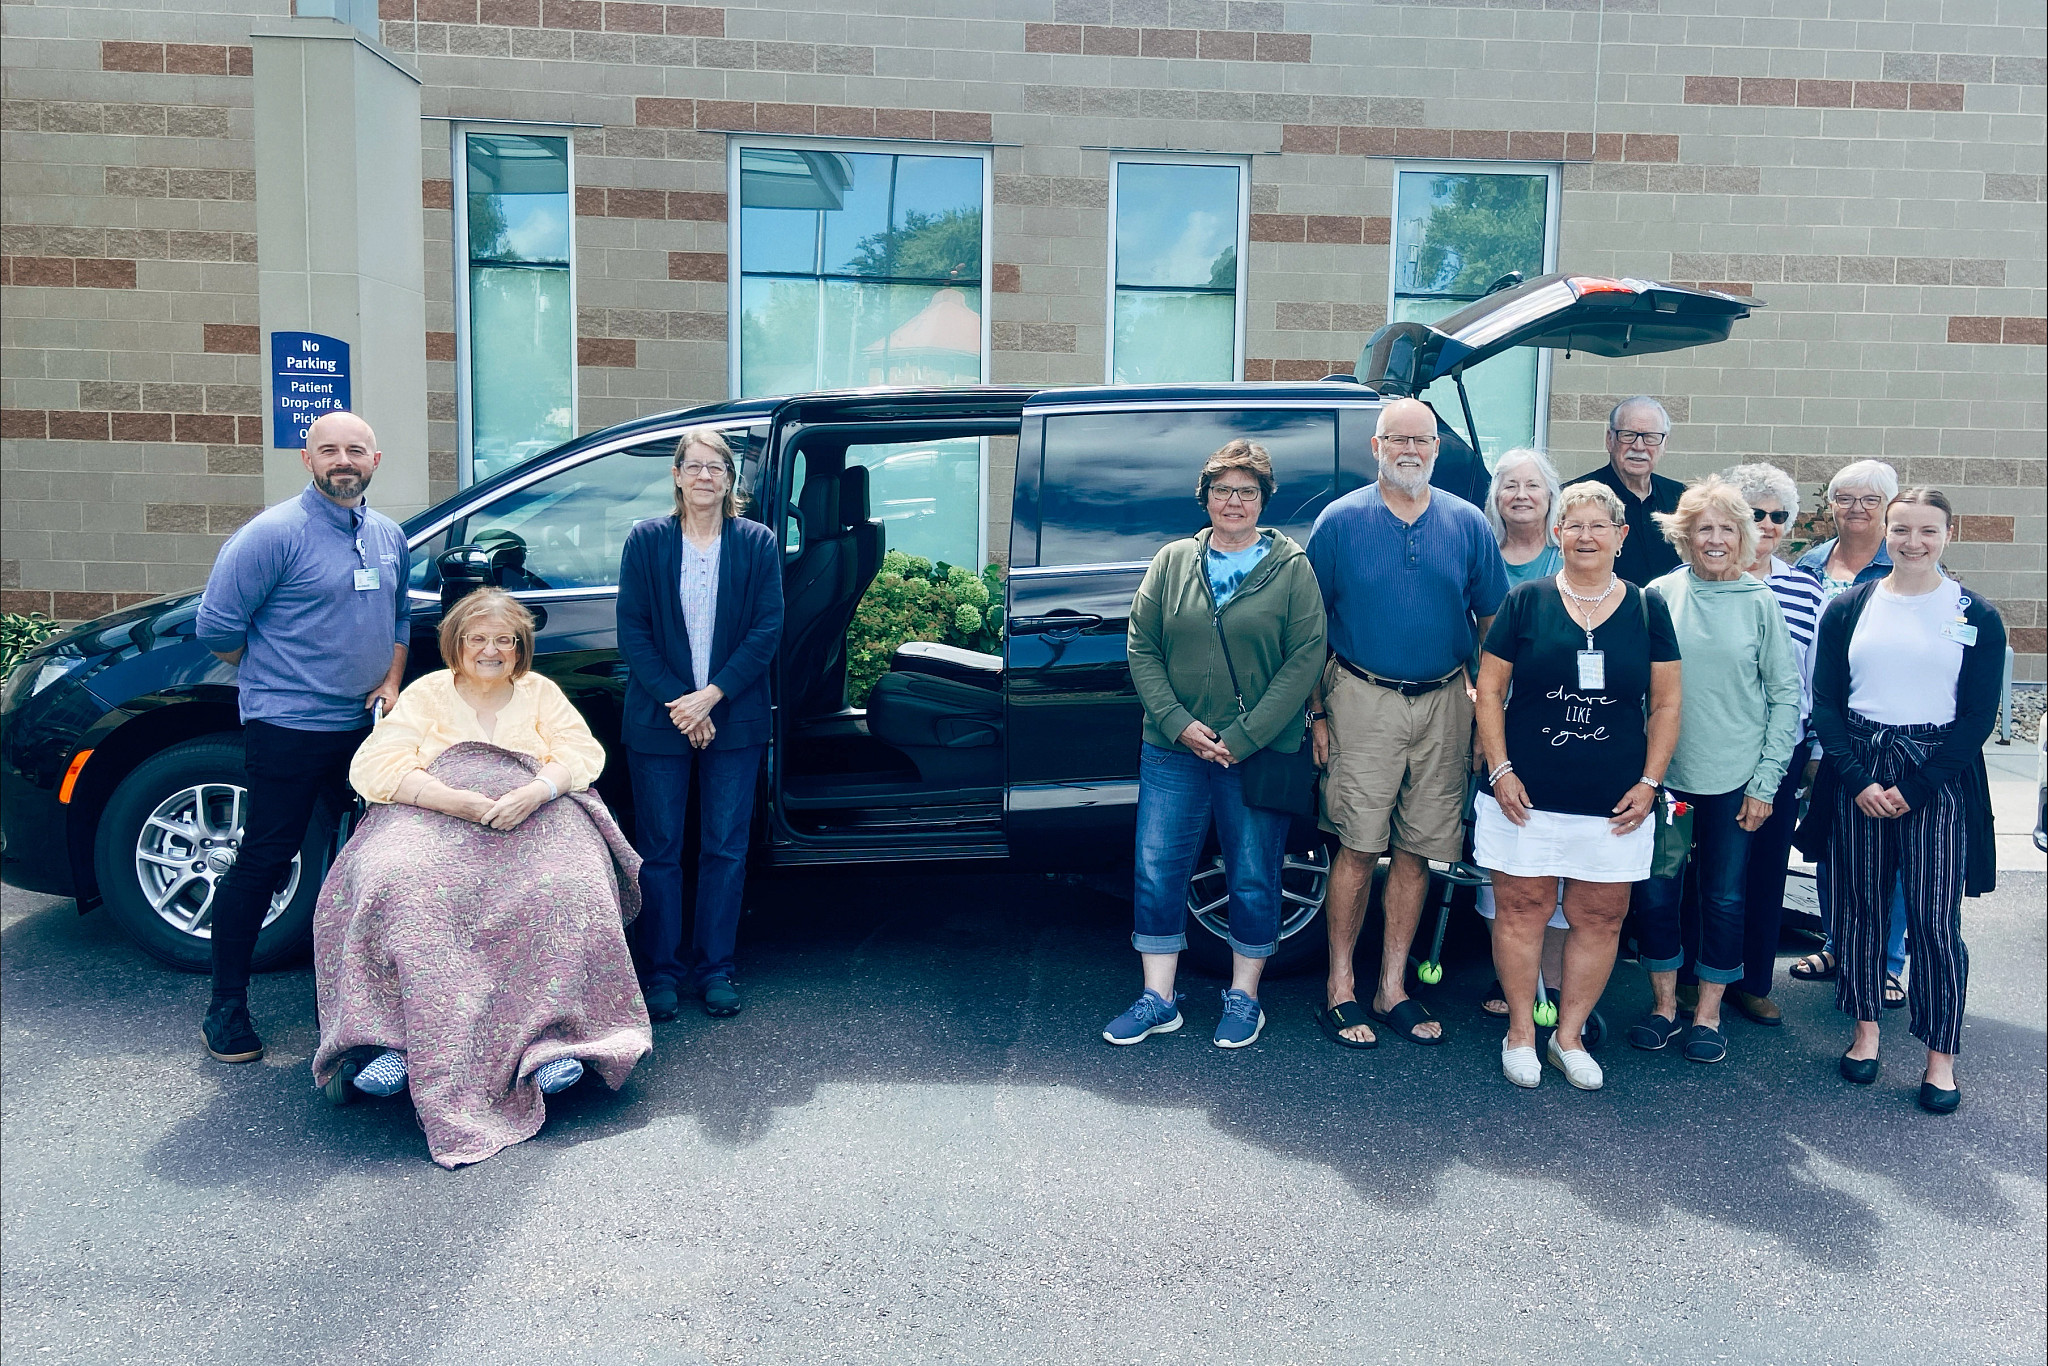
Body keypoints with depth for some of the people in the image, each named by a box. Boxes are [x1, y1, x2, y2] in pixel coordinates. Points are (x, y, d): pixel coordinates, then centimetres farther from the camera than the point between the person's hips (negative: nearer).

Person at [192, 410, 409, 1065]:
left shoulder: (389, 538, 12)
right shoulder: (274, 533, -10)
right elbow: (216, 626, -9)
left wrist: (390, 681, 9)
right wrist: (273, 674, 3)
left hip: (364, 726, 7)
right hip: (290, 729, -6)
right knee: (263, 860, -3)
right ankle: (227, 1008, 9)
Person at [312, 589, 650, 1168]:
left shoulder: (539, 692, 20)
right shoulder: (427, 693, 15)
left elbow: (584, 753, 6)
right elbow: (373, 767, 1)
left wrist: (535, 793, -16)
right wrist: (459, 801, -16)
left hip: (534, 822, 0)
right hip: (433, 822, 0)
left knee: (567, 887, -33)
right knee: (396, 886, -34)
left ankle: (550, 1042, -38)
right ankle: (391, 1042, -35)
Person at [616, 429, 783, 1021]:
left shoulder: (758, 543, 1)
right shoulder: (646, 540, 1)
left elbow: (767, 630, -4)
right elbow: (632, 630, -2)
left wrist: (711, 696, -13)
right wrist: (677, 703, -12)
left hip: (734, 719, 0)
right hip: (658, 720, 0)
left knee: (725, 848, 6)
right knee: (659, 849, 6)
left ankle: (714, 968, 18)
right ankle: (660, 970, 18)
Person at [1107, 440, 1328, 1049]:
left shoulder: (1292, 569, 0)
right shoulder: (1172, 563, 7)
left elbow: (1304, 660, -7)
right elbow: (1142, 649, 4)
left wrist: (1242, 738, -13)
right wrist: (1179, 723, -9)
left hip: (1259, 754, -2)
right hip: (1174, 751, 2)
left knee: (1253, 879, 7)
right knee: (1157, 872, 3)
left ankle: (1243, 998, 24)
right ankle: (1158, 1001, 16)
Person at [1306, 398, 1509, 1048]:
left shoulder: (1467, 524, 7)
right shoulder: (1341, 520, 0)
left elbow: (1491, 621, 12)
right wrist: (1317, 711, -2)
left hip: (1444, 703, 3)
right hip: (1365, 701, -3)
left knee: (1416, 852, 8)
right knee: (1359, 848, -3)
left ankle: (1393, 988, 19)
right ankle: (1340, 988, 9)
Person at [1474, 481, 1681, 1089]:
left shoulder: (1646, 610, 5)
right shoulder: (1526, 600, 0)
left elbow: (1666, 704, 8)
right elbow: (1489, 689, 1)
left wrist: (1650, 782, 0)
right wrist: (1500, 769, -7)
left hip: (1614, 803, 2)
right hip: (1528, 797, -2)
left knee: (1600, 918, 8)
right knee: (1522, 908, 4)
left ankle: (1569, 1035, 24)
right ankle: (1520, 1032, 20)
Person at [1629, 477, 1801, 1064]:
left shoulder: (1760, 603, -1)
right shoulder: (1658, 596, -1)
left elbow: (1786, 693, 1)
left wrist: (1766, 782, -3)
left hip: (1735, 780, 0)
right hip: (1664, 772, 1)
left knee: (1725, 898, 8)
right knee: (1658, 892, 7)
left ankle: (1708, 1013, 23)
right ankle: (1664, 1004, 24)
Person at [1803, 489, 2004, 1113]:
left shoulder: (1976, 616, 1)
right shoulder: (1849, 608, 5)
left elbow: (1979, 715, -2)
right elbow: (1825, 700, 3)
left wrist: (1914, 788, -10)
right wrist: (1856, 778, -8)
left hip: (1939, 777, -2)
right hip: (1858, 771, 2)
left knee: (1934, 917, -2)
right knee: (1859, 904, 8)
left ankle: (1941, 1055, 11)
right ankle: (1866, 1028, 24)